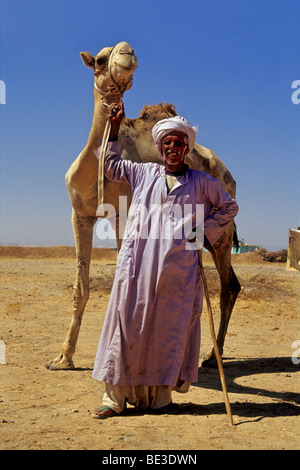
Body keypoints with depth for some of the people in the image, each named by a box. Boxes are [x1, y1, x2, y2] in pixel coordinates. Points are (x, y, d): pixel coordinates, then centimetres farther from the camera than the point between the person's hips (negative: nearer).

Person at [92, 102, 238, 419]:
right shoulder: (143, 173, 17)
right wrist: (115, 127, 27)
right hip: (138, 262, 1)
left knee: (170, 327, 1)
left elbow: (229, 207, 24)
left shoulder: (201, 182, 14)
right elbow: (110, 165, 31)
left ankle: (160, 393, 13)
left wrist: (205, 233, 11)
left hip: (179, 265, 0)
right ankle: (115, 395, 3)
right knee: (128, 323, -3)